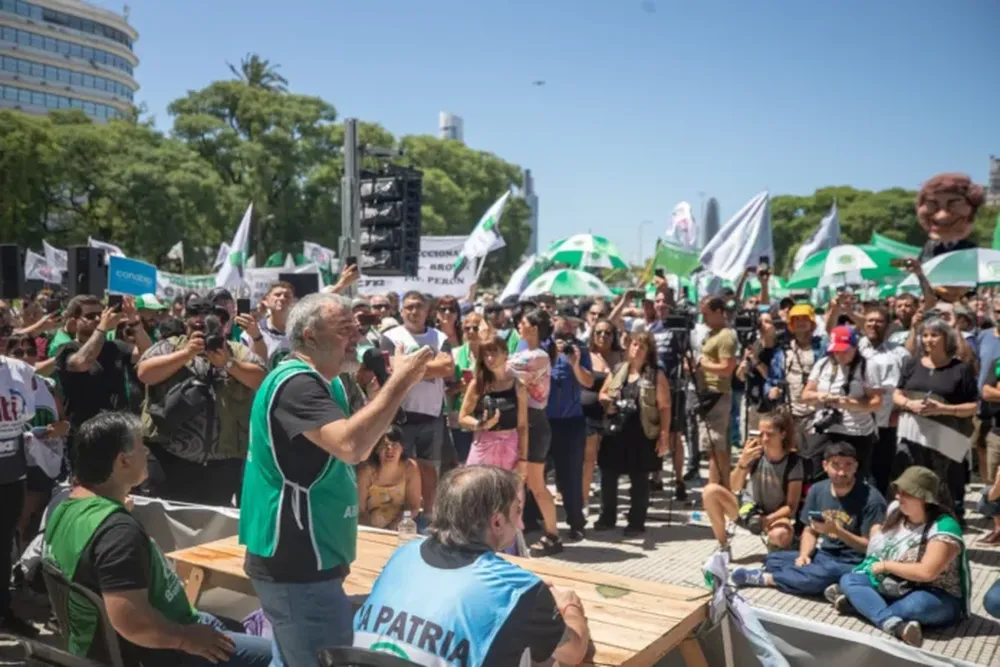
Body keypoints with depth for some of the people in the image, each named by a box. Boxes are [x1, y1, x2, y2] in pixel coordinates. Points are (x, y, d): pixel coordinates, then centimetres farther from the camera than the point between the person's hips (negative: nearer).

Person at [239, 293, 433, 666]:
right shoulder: (295, 383, -20)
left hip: (300, 559, 11)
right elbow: (350, 445, -34)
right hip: (296, 565, -10)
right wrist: (399, 383, -27)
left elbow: (358, 450, 16)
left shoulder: (324, 383, 12)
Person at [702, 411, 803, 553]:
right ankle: (724, 547, -6)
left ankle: (773, 544, 2)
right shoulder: (755, 453, -12)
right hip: (748, 509, 3)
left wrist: (766, 520, -26)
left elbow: (791, 506, -12)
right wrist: (743, 462, -32)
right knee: (710, 491, -23)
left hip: (776, 515, -3)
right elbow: (734, 488, -16)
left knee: (781, 535, -40)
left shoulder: (793, 461, -16)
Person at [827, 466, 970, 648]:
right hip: (895, 588, 7)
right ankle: (895, 624, -33)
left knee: (918, 603, -39)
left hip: (937, 597, -7)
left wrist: (885, 565, -18)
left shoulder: (943, 527, -21)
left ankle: (855, 602, -25)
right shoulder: (896, 510, 0)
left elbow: (927, 572, -29)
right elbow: (876, 542, 19)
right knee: (848, 579, -11)